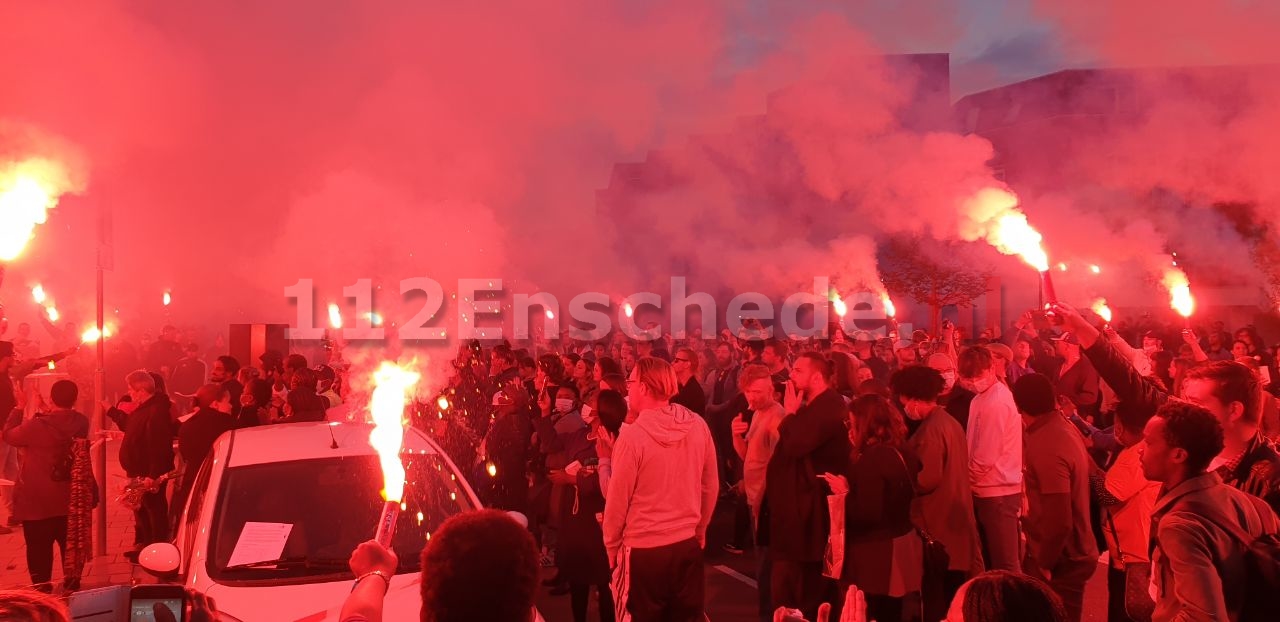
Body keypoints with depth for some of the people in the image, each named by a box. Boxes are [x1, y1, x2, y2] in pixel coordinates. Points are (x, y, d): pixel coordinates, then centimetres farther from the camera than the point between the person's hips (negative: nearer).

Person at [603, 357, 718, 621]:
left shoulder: (632, 435, -18)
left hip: (643, 550, -4)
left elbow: (618, 500, -11)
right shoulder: (698, 426, -5)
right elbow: (710, 487, 5)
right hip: (688, 545, 4)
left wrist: (611, 546, 4)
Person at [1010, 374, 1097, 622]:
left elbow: (1059, 521, -28)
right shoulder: (1066, 427, 1)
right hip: (1075, 553, 9)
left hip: (1060, 562, -9)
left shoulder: (1045, 447, -27)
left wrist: (1044, 562, -14)